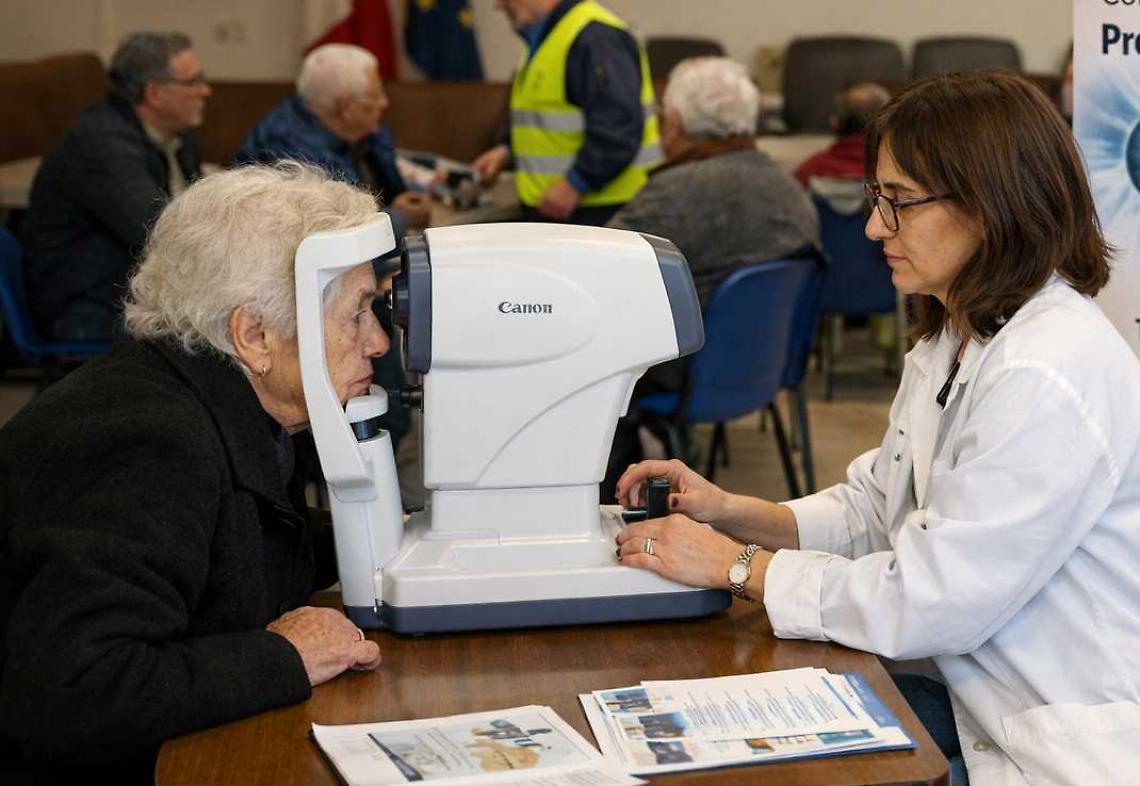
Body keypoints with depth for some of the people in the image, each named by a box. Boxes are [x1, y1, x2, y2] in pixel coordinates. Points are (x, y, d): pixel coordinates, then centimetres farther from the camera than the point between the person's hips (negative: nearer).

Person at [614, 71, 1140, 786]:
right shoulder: (951, 345, 8)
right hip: (986, 708, 8)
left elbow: (927, 601, -23)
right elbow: (875, 507, 13)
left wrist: (738, 566, -14)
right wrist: (732, 512, -3)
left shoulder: (1048, 378, -25)